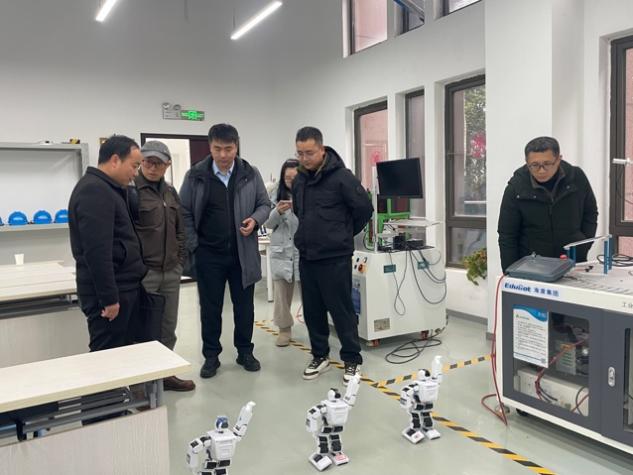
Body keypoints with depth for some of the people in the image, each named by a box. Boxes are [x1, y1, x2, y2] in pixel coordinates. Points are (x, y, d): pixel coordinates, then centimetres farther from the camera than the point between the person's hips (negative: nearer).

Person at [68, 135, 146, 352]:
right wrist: (109, 297, -22)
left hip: (123, 286, 10)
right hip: (111, 292, -10)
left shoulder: (105, 188, 16)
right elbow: (97, 252, -24)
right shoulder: (95, 191, -17)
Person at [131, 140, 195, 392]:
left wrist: (180, 259, 13)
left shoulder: (170, 192, 13)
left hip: (171, 272, 7)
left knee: (168, 327, 13)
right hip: (143, 272, -6)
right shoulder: (131, 190, -8)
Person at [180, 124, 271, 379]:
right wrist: (192, 246, -6)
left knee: (244, 305, 11)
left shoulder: (251, 174, -1)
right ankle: (211, 356, 24)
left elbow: (264, 204, 8)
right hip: (208, 254, -1)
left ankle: (245, 352, 27)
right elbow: (184, 213, 0)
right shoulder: (196, 175, -4)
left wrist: (255, 220, -14)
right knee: (210, 307, 9)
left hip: (243, 252, 1)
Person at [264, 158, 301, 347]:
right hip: (281, 250, 3)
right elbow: (267, 223, 5)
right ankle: (284, 329, 21)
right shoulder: (276, 194, 5)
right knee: (281, 290, 6)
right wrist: (278, 212, -14)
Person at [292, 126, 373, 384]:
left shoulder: (341, 176, -13)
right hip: (306, 257, 7)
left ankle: (352, 359, 17)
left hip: (335, 257, -6)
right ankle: (320, 356, 28)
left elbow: (364, 208, -9)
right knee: (312, 310, 13)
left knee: (341, 310, 2)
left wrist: (345, 234, 1)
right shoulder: (299, 180, 9)